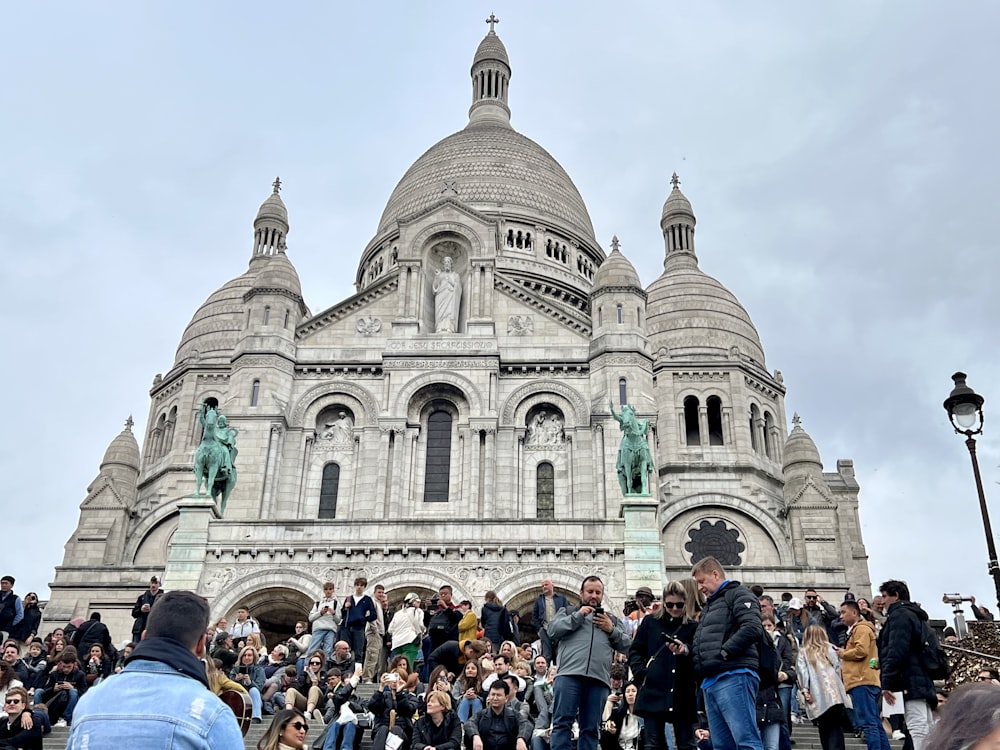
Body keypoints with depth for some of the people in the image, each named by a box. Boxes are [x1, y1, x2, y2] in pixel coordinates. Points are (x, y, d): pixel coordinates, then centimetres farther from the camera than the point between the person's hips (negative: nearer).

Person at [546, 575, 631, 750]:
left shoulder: (612, 620, 28)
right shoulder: (567, 612, 22)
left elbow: (627, 646, 17)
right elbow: (553, 631, 4)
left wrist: (612, 630, 2)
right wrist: (578, 616, -1)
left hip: (599, 679, 2)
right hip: (569, 675, -2)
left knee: (590, 729, 1)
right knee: (562, 723, -12)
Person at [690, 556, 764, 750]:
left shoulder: (738, 594, 1)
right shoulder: (709, 605, 29)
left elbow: (753, 628, -15)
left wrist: (723, 652, -16)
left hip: (733, 677, -10)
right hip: (710, 681, 10)